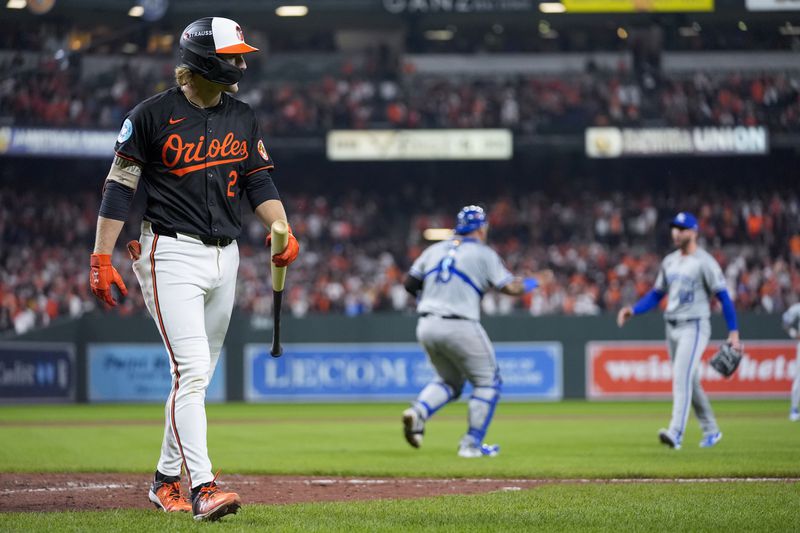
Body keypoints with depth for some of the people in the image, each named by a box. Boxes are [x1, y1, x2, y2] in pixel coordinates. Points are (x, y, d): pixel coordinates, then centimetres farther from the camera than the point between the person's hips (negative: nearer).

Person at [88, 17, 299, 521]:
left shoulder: (242, 118, 10)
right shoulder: (153, 115, -7)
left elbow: (260, 181, 11)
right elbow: (119, 186, -5)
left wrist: (283, 231, -8)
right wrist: (102, 259, -9)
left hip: (225, 257, 7)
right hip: (172, 254, -6)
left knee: (198, 377, 12)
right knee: (192, 370, -17)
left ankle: (167, 479, 24)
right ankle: (202, 487, -22)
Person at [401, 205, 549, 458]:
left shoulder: (434, 250, 14)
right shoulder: (483, 254, 0)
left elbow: (409, 283, 13)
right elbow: (510, 288, -6)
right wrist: (535, 282, 12)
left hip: (426, 326, 6)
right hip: (460, 328, -6)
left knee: (450, 381, 23)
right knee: (488, 382, 10)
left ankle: (418, 411, -5)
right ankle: (471, 444, 5)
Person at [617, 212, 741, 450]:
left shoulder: (704, 262, -9)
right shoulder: (669, 261, 12)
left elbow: (723, 296, -10)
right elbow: (656, 294, 18)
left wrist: (733, 332, -15)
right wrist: (633, 310, 2)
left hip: (694, 327, -8)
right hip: (672, 329, 8)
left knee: (682, 377, -20)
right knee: (690, 382, 14)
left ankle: (675, 433, -29)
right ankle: (711, 431, 27)